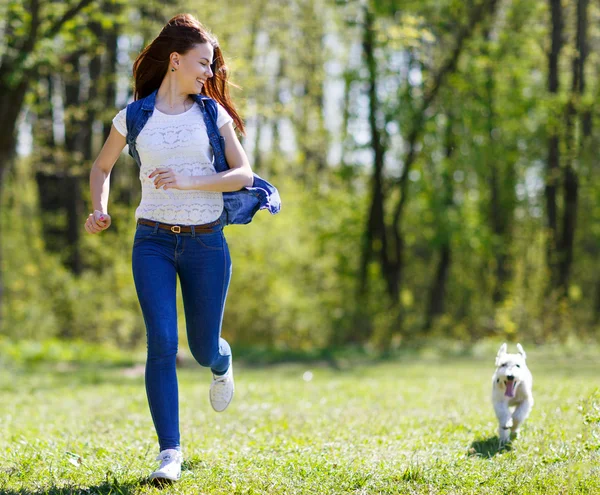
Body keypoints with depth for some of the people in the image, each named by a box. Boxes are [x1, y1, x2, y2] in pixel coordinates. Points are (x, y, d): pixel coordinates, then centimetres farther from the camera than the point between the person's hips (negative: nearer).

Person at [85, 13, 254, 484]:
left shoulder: (212, 114, 4)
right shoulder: (134, 118, 3)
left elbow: (243, 174, -3)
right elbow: (102, 167, 18)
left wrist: (187, 182, -16)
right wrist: (100, 209, 0)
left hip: (206, 242, 1)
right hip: (154, 240, -1)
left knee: (203, 350, 9)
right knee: (162, 343, -15)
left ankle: (223, 363, 48)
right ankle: (170, 453, -9)